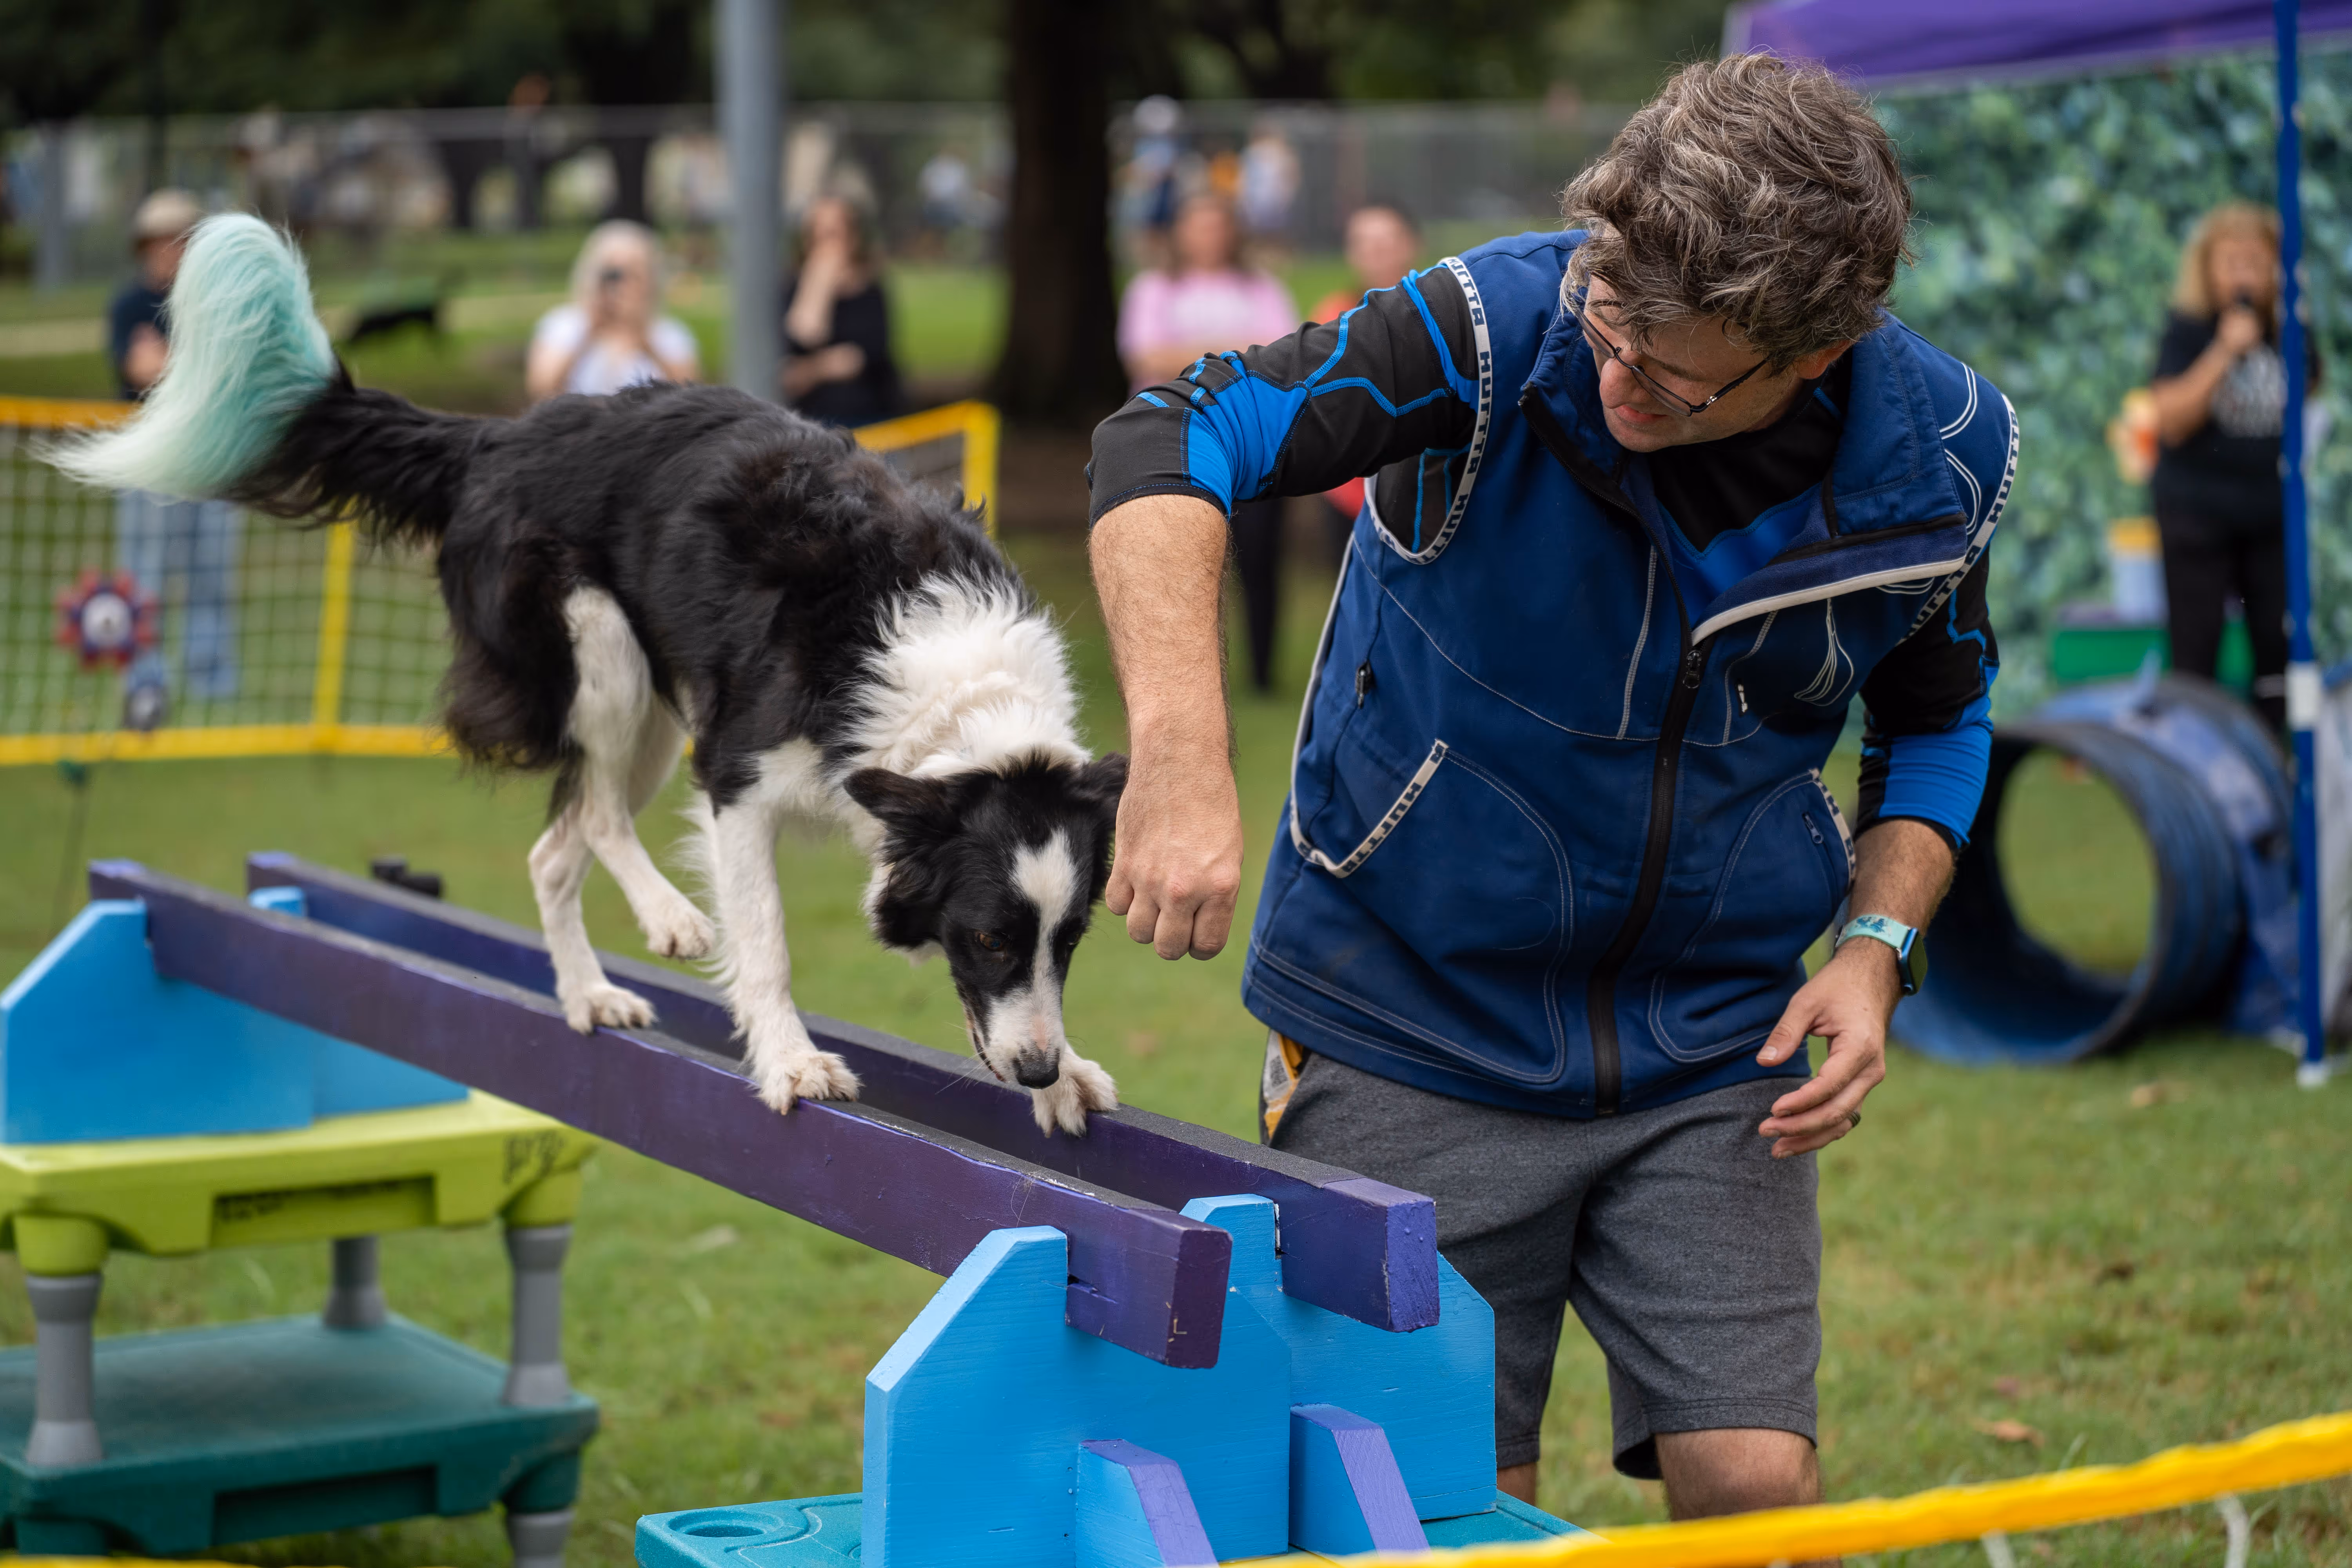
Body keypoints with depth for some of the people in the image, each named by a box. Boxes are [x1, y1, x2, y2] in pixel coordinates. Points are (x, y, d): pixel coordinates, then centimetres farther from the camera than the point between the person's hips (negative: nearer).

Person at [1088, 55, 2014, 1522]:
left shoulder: (1940, 458, -10)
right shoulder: (1504, 327, -22)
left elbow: (1937, 716, 10)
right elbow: (1172, 436, -28)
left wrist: (1877, 944, -6)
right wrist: (1183, 762, -42)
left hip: (1710, 1050, 2)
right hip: (1412, 1025, -2)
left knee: (1755, 1482, -6)